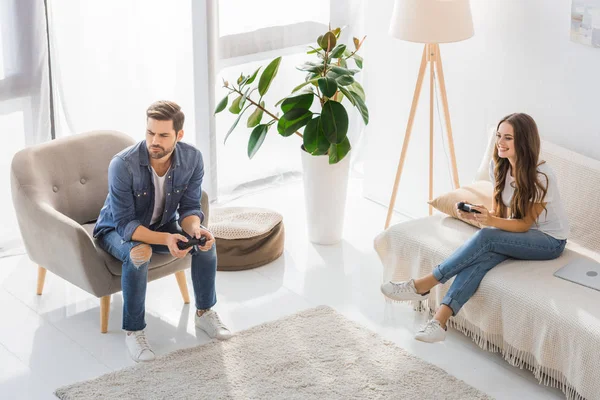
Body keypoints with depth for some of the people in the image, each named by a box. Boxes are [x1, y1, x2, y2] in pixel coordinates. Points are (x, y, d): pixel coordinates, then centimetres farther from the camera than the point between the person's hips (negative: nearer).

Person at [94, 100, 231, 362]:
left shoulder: (192, 159, -21)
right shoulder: (123, 165, -34)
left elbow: (190, 207, -12)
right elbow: (125, 224, -31)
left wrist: (195, 228, -36)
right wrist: (164, 239, -45)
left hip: (161, 224, 4)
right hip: (117, 229, -4)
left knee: (206, 241, -19)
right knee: (139, 253, -36)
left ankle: (204, 312, 3)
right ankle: (133, 330, -19)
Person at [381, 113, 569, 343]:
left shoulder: (541, 176, -24)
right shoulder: (498, 165, -4)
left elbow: (526, 223, -20)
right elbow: (499, 212, 1)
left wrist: (491, 221, -37)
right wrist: (476, 214, -22)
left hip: (550, 240, -5)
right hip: (518, 232, 5)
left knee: (486, 238, -32)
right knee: (483, 255, -30)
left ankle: (424, 285, -26)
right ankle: (439, 321, -41)